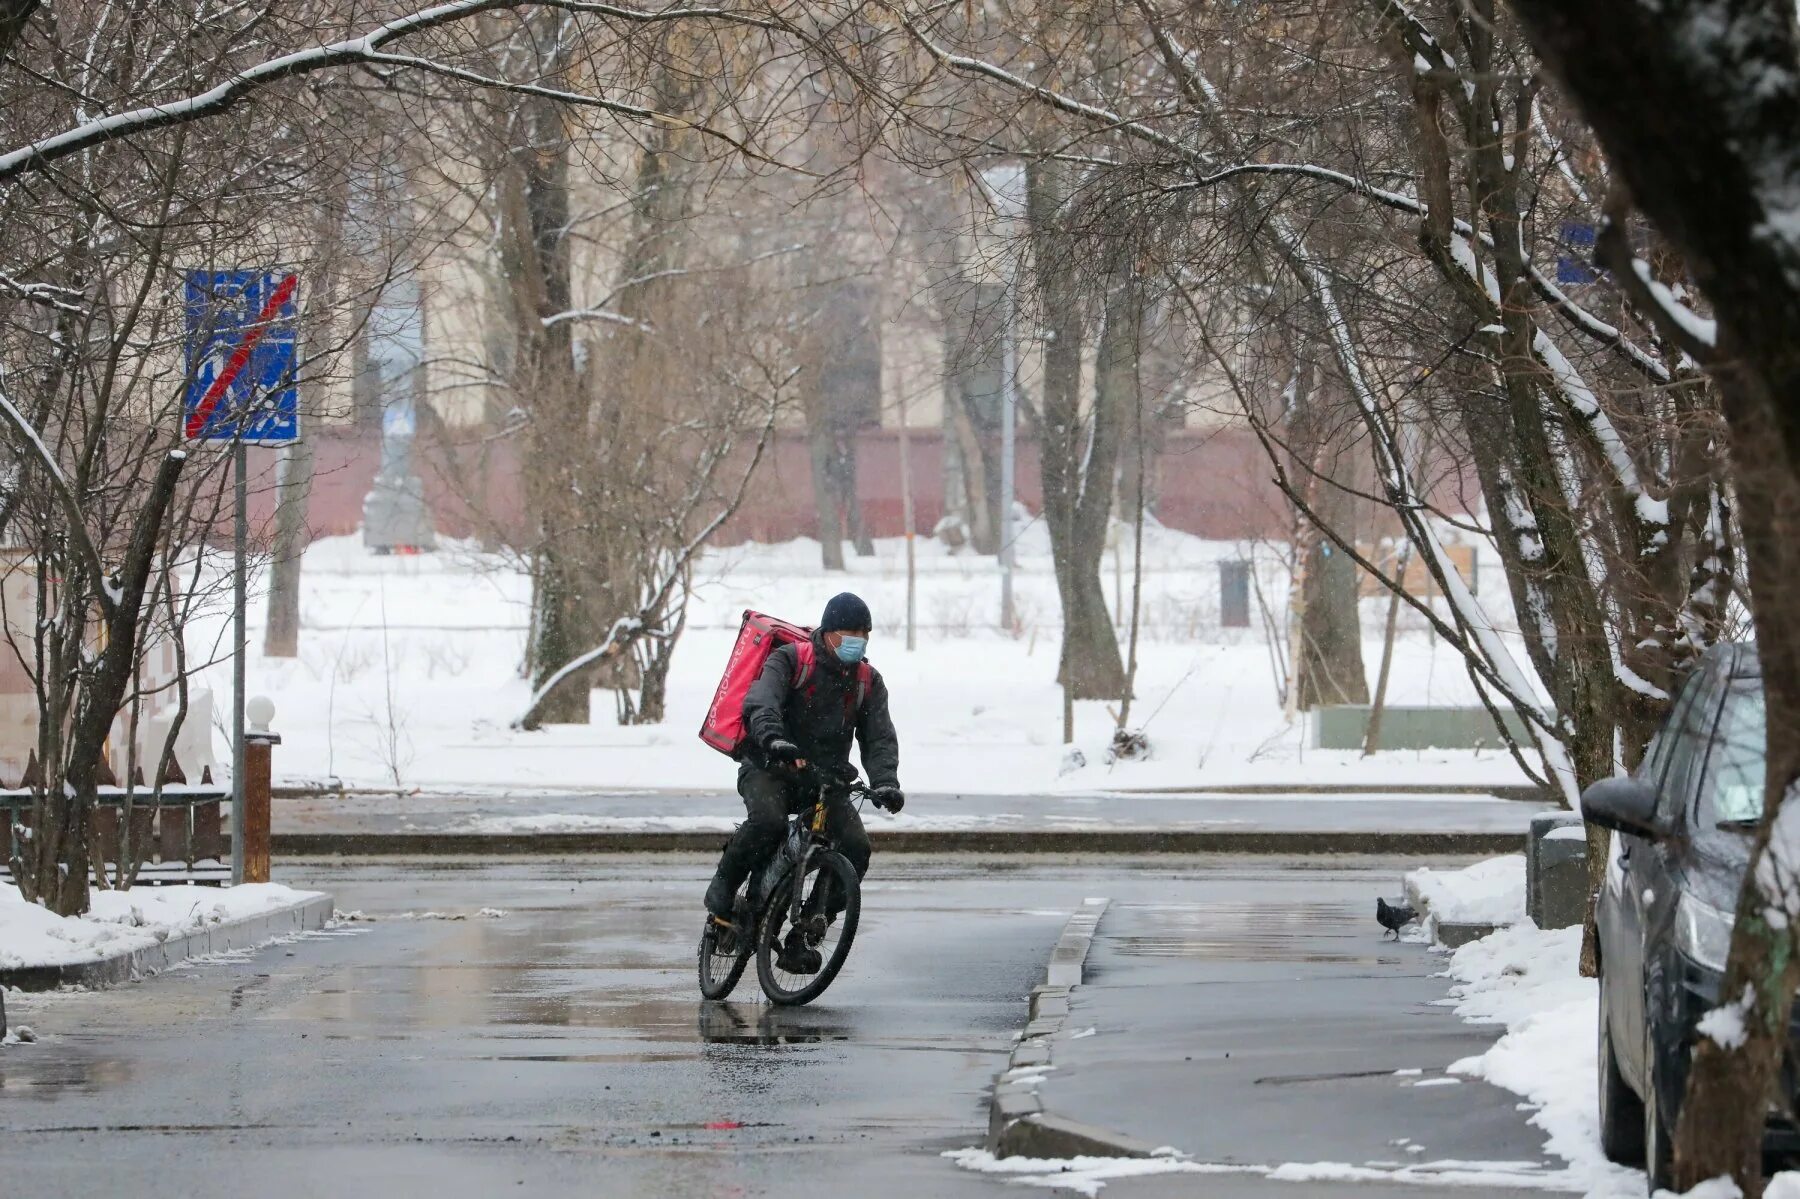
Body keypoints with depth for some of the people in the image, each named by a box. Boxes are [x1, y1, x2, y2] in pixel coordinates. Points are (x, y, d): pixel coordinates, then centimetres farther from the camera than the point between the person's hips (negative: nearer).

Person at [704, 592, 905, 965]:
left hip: (825, 778, 4)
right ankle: (724, 886, -9)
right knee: (768, 823, -36)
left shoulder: (869, 682, 9)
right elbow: (761, 702, -23)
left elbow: (880, 738, 0)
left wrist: (885, 782, -21)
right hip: (770, 769, -4)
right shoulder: (789, 661, -5)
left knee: (856, 849, -18)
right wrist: (772, 738, -46)